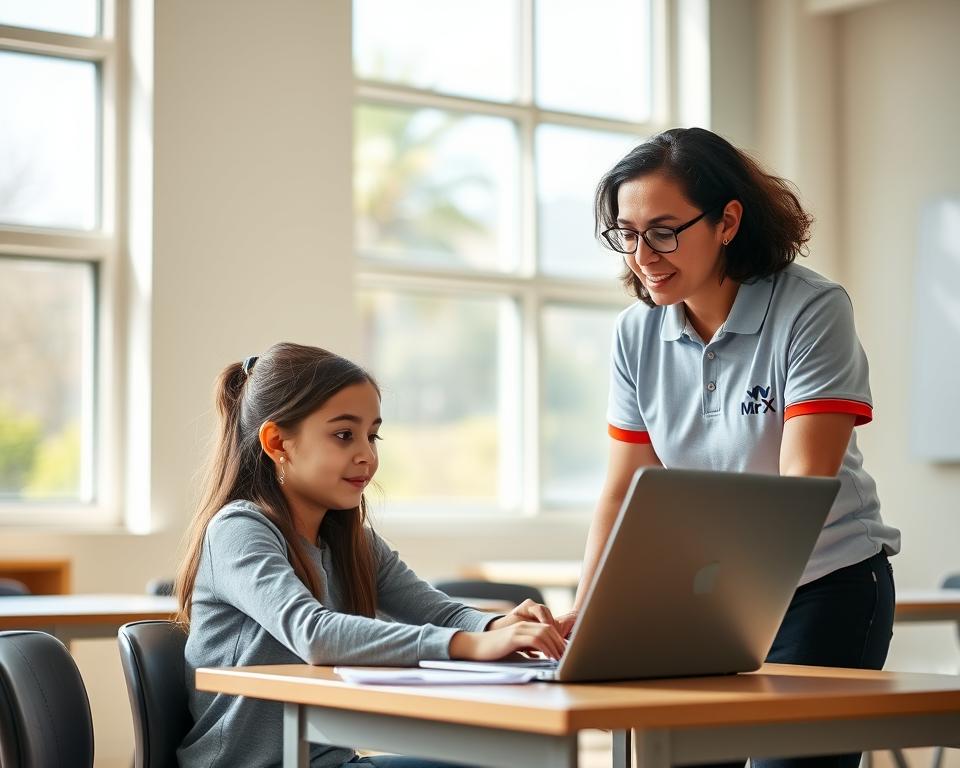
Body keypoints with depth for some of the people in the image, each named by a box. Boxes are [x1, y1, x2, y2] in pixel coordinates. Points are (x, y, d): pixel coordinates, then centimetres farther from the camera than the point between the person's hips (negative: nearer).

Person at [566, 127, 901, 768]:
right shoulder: (636, 335, 0)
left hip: (825, 588, -4)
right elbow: (625, 490, 2)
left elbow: (803, 487, -24)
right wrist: (585, 614, -11)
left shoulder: (814, 311, -16)